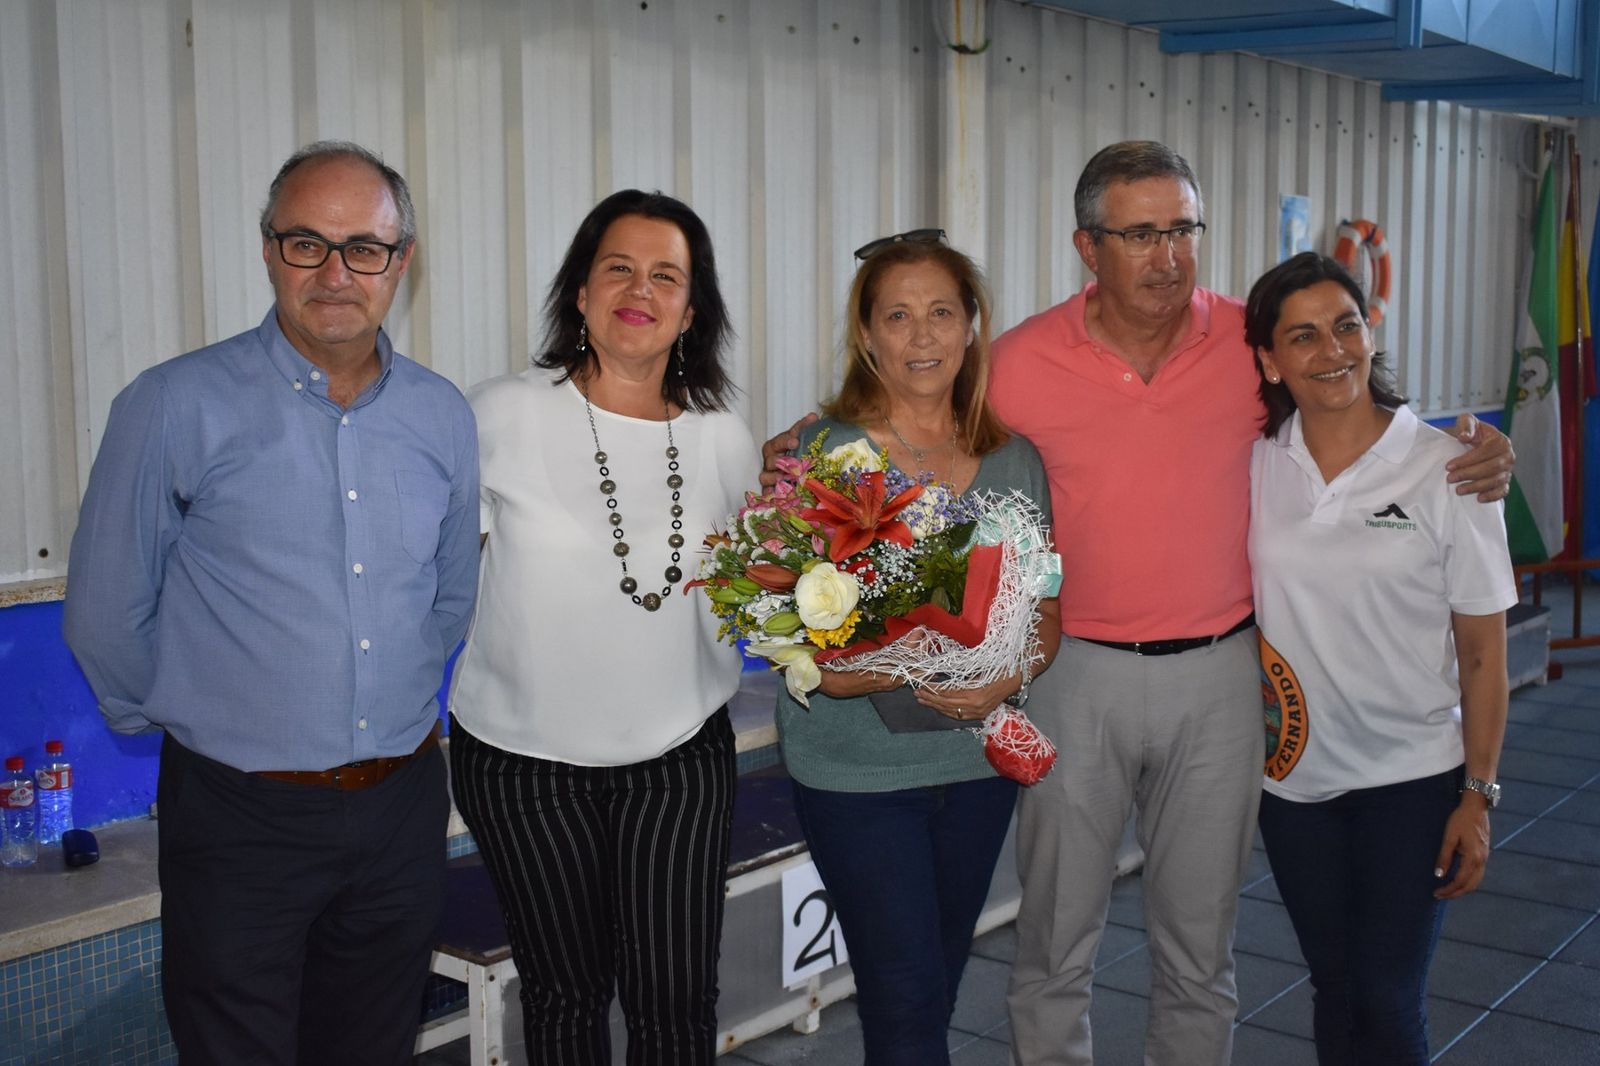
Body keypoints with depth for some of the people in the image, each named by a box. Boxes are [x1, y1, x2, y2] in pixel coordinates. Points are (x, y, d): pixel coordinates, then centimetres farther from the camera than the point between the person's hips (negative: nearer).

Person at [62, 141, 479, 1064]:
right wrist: (185, 721, 6)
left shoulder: (444, 417, 3)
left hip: (404, 809, 4)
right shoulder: (176, 408, -10)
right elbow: (107, 615, -3)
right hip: (240, 817, -4)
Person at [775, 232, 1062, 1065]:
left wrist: (1010, 676, -15)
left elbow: (1046, 613, 6)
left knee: (937, 990, 18)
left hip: (979, 762, 4)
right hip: (858, 770, -4)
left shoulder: (1015, 459, 3)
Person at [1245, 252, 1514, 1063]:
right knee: (1333, 986, 15)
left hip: (1410, 780, -3)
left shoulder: (1446, 470, -11)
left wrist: (1478, 795, -7)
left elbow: (1482, 649, -6)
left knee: (1386, 1000, 1)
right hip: (1292, 777, 3)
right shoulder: (1251, 464, -3)